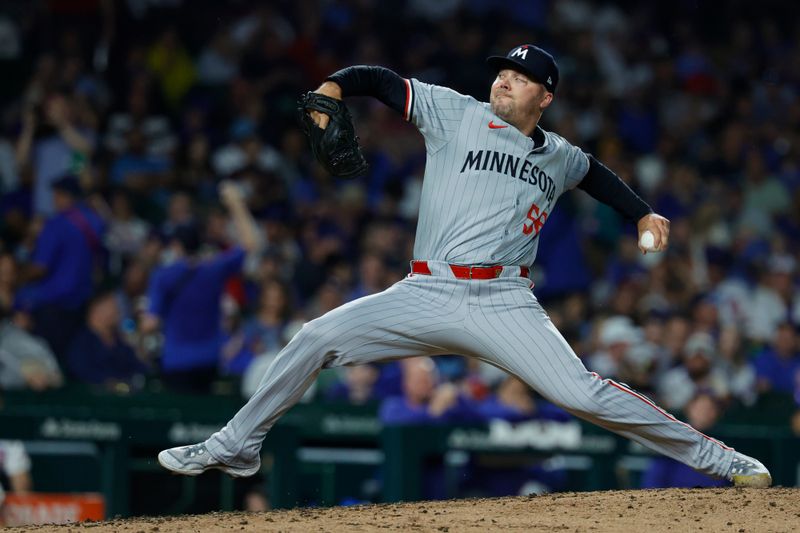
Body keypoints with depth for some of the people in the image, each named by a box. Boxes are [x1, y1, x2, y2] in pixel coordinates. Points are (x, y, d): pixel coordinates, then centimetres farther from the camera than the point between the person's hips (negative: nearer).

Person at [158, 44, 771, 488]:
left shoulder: (560, 157, 15)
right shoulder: (454, 113, 6)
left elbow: (596, 172, 38)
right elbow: (385, 81, 4)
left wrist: (643, 213, 26)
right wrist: (334, 85, -15)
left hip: (505, 303, 0)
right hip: (426, 294, 0)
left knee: (586, 394, -18)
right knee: (315, 339, -12)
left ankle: (717, 458, -8)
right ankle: (236, 447, 5)